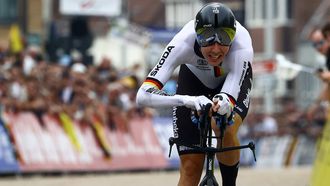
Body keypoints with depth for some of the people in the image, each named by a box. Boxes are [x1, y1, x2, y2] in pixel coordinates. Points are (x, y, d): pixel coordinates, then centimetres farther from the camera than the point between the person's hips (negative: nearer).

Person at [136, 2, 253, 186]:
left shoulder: (242, 44, -40)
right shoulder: (183, 42, -40)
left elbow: (231, 94, -48)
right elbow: (143, 96, -48)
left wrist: (223, 101, -73)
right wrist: (187, 100, -65)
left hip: (233, 79, 0)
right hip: (194, 78, 1)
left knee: (227, 131, -32)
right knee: (191, 166, -7)